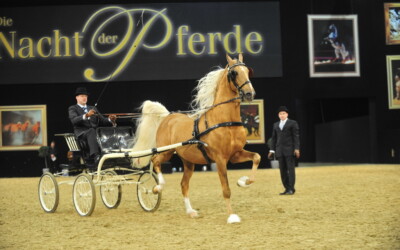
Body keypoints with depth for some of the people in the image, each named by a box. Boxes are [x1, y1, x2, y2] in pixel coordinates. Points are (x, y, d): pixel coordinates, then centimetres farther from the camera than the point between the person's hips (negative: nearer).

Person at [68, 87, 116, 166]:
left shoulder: (93, 108, 30)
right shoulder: (72, 108, 14)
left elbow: (102, 121, 19)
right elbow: (74, 120, -9)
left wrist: (110, 120, -5)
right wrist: (86, 115, -27)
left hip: (95, 131, 5)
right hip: (81, 132, -5)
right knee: (91, 131, -39)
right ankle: (95, 156, -59)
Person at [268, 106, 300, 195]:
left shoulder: (293, 123, 2)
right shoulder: (276, 125, 17)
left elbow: (296, 137, -4)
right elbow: (274, 138, 15)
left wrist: (297, 149, -14)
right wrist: (272, 150, 7)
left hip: (290, 149, -5)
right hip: (279, 150, 5)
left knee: (290, 169, -7)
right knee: (283, 170, 2)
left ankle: (291, 189, -8)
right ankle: (287, 189, 6)